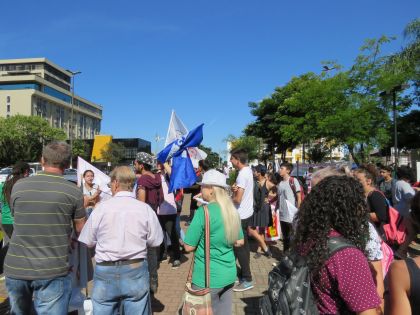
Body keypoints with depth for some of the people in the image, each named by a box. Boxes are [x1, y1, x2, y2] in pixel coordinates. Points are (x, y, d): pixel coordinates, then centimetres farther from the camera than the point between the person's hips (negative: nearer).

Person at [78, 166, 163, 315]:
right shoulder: (145, 208, -7)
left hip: (105, 271, 0)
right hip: (136, 271, 0)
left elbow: (88, 242, 0)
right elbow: (155, 241, 0)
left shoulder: (101, 207, -8)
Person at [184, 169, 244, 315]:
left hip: (207, 278, -6)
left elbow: (189, 247, -14)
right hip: (229, 275, 6)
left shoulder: (203, 211, -19)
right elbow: (240, 242, 10)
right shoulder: (232, 210, 0)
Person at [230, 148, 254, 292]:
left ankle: (247, 280, 7)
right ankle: (244, 272, 29)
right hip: (247, 213, 9)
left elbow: (237, 199, -25)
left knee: (239, 246, -1)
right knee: (244, 244, 17)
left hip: (241, 215, -9)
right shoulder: (248, 170, 7)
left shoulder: (242, 174, -23)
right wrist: (235, 188, -9)